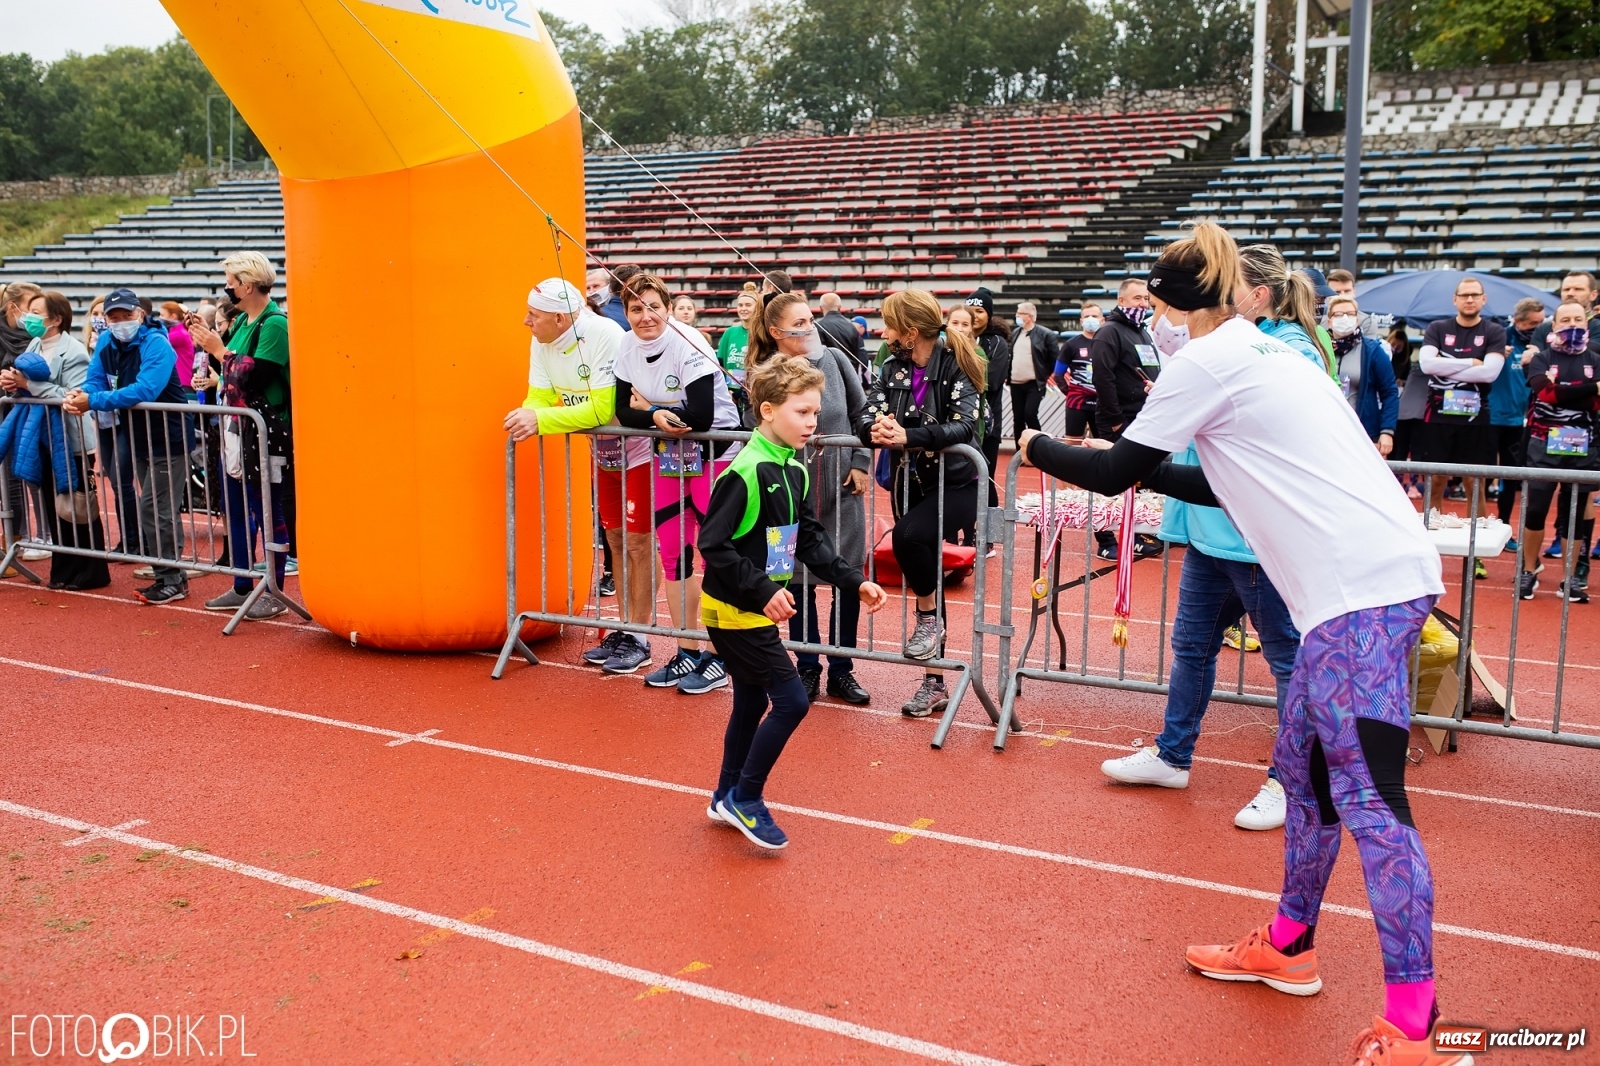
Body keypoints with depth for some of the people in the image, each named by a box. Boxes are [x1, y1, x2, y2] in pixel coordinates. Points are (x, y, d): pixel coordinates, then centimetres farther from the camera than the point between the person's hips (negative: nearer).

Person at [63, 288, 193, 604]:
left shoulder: (156, 344, -20)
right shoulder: (106, 343, 3)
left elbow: (145, 390, -33)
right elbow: (95, 381, 2)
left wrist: (93, 402, -34)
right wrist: (80, 395, -22)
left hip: (169, 438, -8)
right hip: (137, 437, 8)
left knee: (153, 508, -10)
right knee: (156, 507, 15)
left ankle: (170, 580, -3)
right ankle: (171, 573, 27)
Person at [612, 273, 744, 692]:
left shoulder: (688, 346, -21)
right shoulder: (628, 348, -2)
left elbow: (701, 416, -28)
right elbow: (624, 412, -3)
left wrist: (648, 407, -15)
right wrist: (656, 418, -24)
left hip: (716, 452, -7)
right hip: (670, 456, 7)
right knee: (672, 551, 8)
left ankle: (718, 658, 5)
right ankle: (687, 652, 19)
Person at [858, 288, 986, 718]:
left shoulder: (954, 367, -12)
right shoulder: (893, 368, 4)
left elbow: (964, 427, -24)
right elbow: (867, 417, -5)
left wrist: (908, 437, -36)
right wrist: (875, 430, -29)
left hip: (955, 483, -6)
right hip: (910, 483, 6)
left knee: (908, 535, -34)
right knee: (924, 580, 9)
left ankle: (929, 619, -7)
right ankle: (934, 684, 21)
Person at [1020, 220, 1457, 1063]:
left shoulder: (1206, 360, -5)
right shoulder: (1269, 354, 22)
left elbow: (1115, 471, 1)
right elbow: (1230, 484, 30)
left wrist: (1039, 449, 17)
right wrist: (1147, 468, 35)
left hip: (1360, 587, -10)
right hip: (1382, 575, 10)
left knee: (1367, 797, -9)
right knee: (1303, 766, 18)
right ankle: (1287, 947, 31)